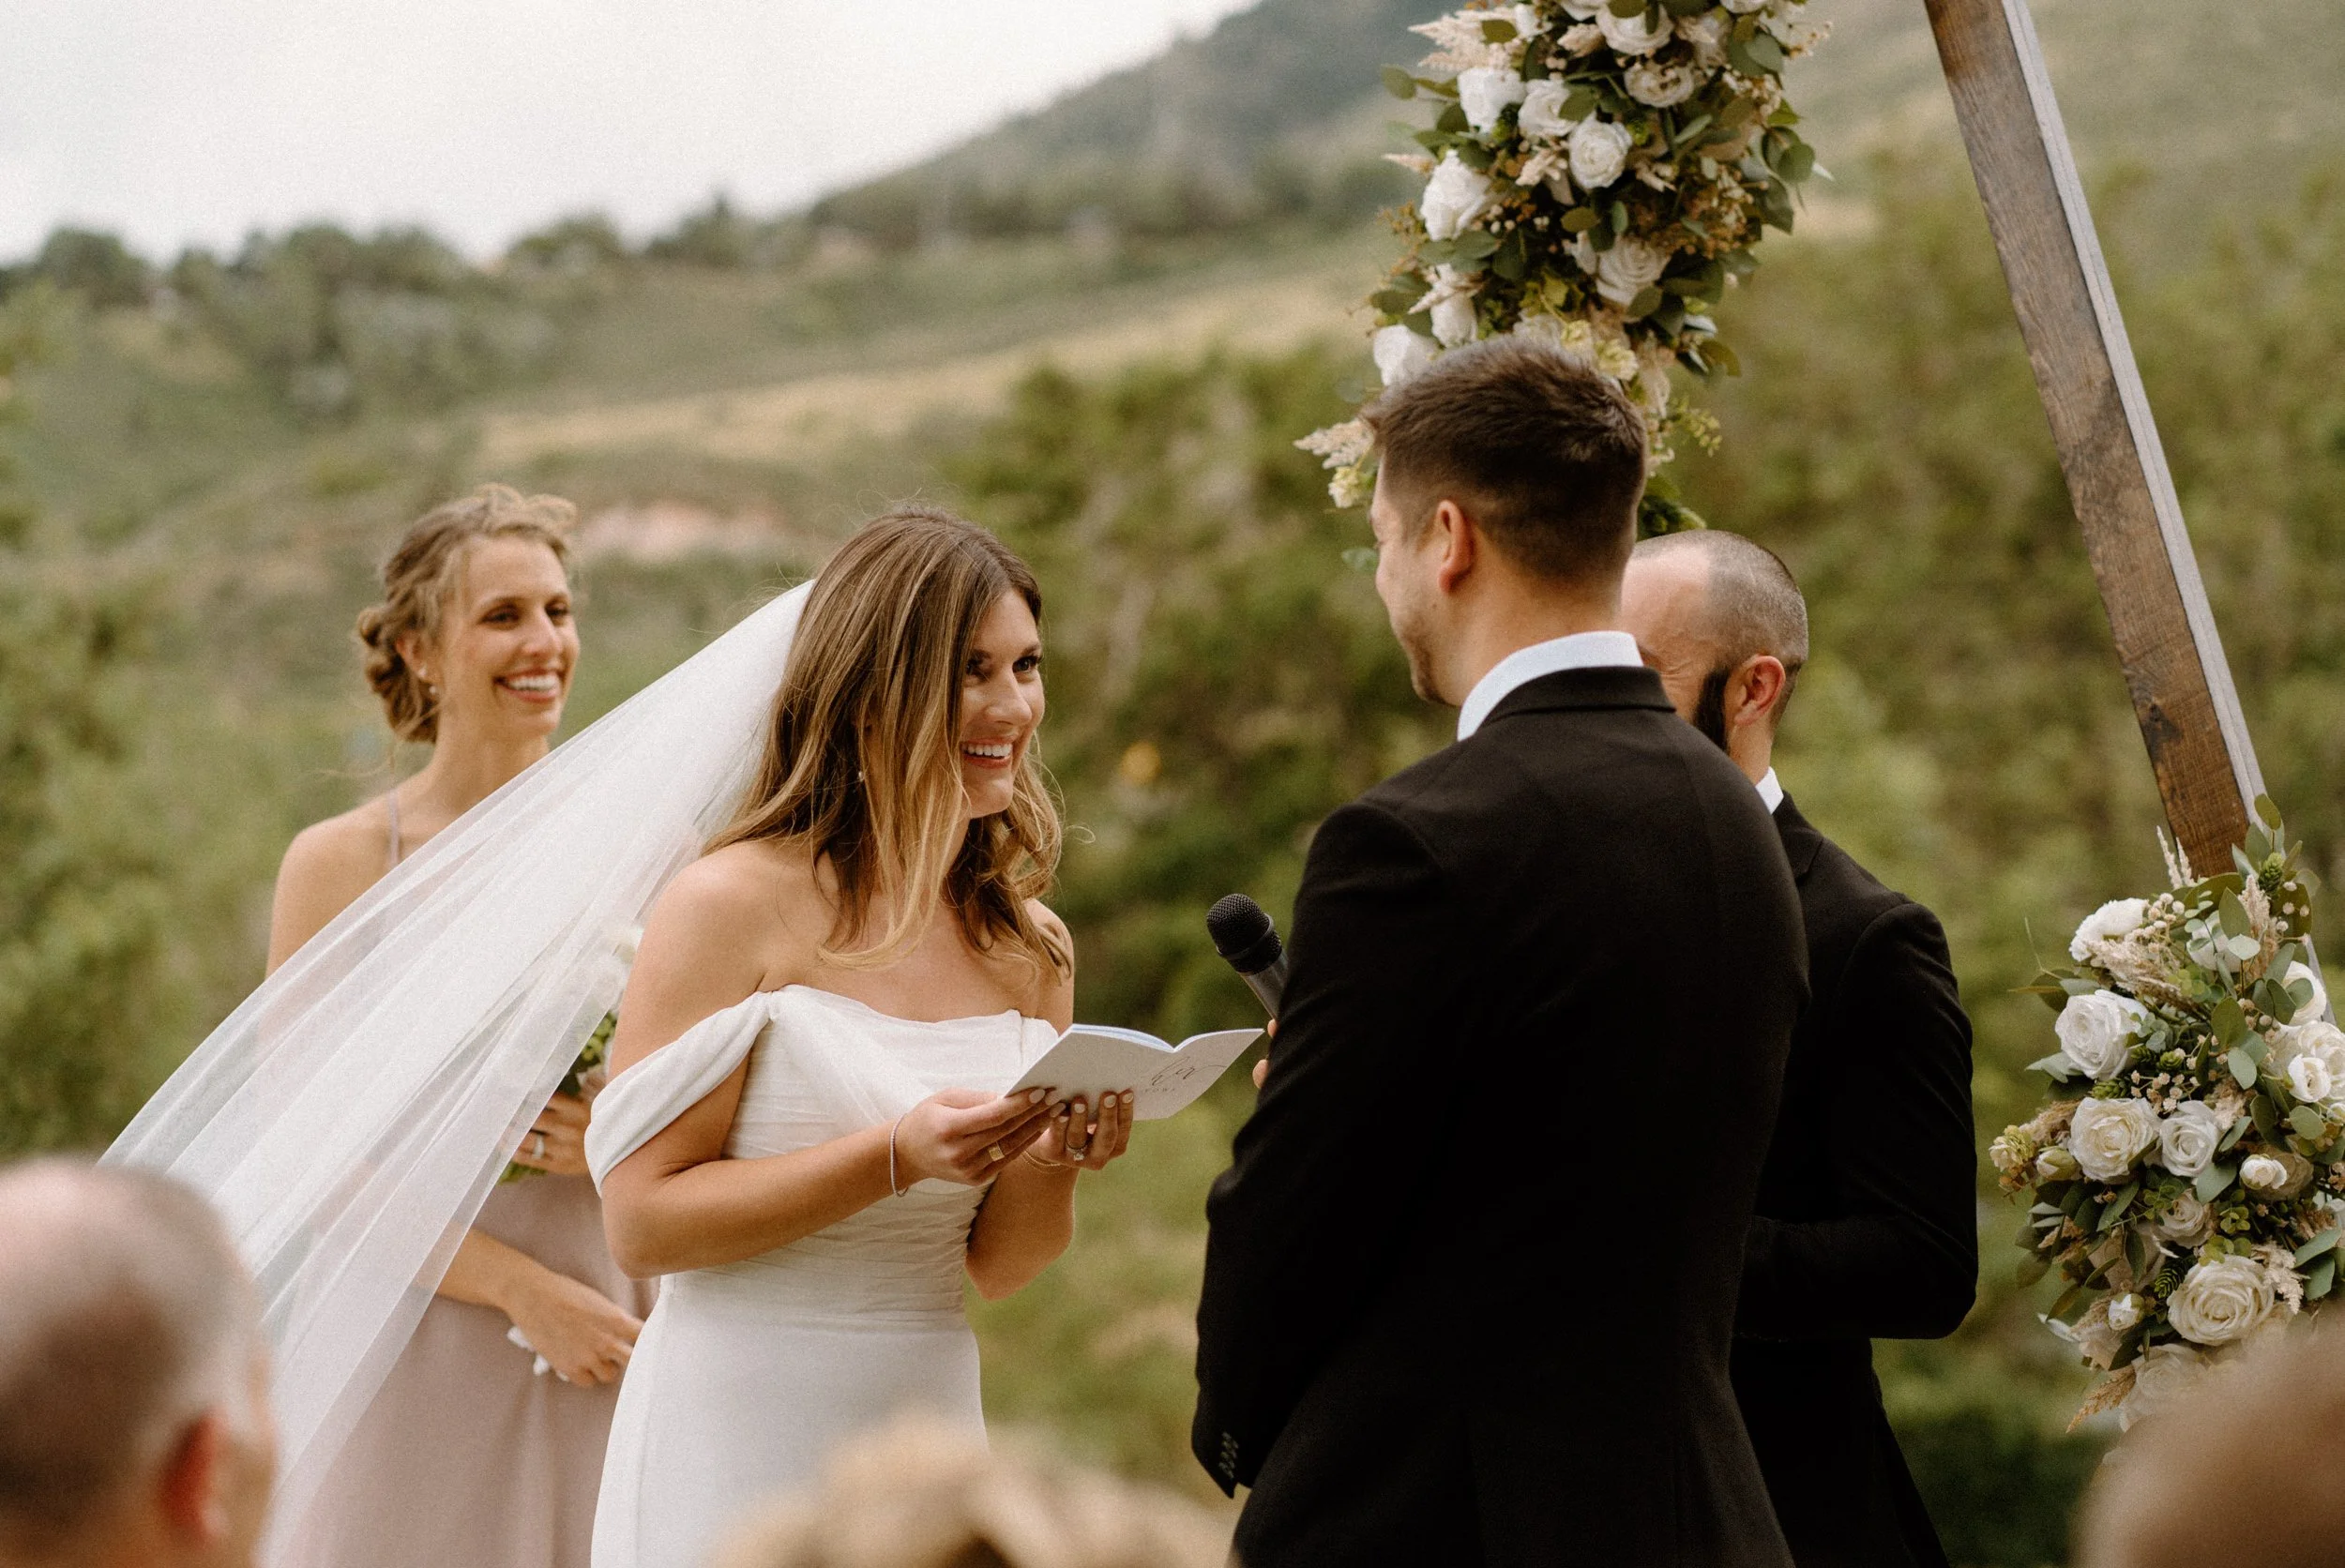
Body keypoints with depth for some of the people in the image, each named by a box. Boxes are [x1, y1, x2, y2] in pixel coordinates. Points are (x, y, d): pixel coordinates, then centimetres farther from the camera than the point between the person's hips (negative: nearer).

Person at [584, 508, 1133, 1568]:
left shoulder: (1029, 947, 5)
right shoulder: (732, 906, -11)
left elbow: (991, 1264, 10)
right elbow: (641, 1222, -14)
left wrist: (1054, 1161, -10)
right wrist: (898, 1155, -23)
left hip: (929, 1430, 5)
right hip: (741, 1437, -5)